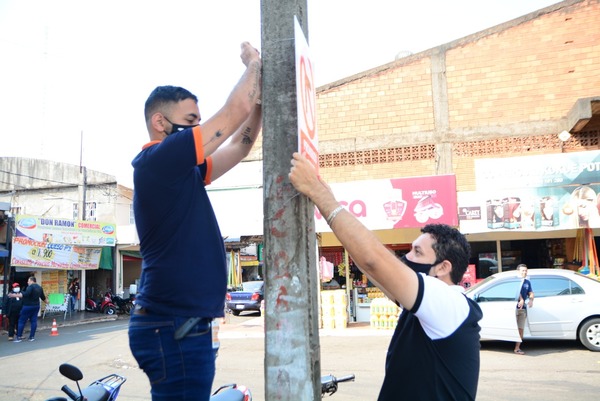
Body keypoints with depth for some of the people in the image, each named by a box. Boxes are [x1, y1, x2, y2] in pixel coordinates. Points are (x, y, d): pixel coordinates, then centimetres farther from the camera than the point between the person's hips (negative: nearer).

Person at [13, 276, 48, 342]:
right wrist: (47, 302, 39)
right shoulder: (40, 287, 12)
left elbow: (26, 294, -28)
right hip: (36, 306, 8)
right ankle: (32, 336, 6)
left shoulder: (30, 287, -13)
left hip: (28, 306, -8)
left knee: (22, 321, 0)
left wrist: (15, 295, -33)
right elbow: (43, 297, 21)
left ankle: (19, 337, 2)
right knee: (34, 321, 7)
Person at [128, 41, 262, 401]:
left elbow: (238, 147, 20)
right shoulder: (157, 161, -12)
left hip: (183, 324, 10)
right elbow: (234, 113, -10)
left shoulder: (181, 172, 15)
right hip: (174, 326, -10)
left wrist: (261, 97, 14)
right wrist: (254, 64, 6)